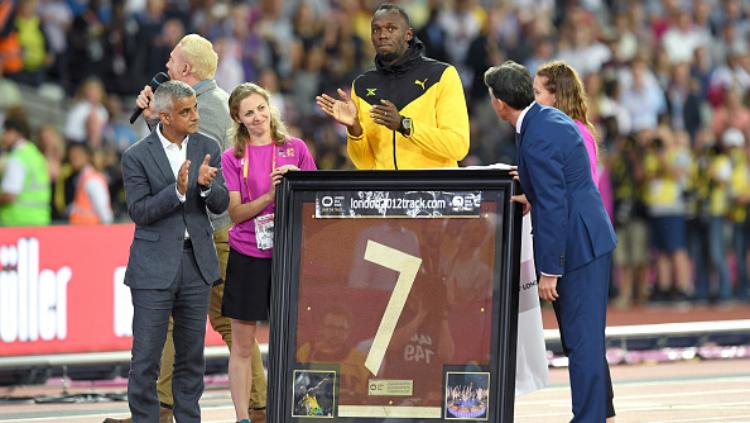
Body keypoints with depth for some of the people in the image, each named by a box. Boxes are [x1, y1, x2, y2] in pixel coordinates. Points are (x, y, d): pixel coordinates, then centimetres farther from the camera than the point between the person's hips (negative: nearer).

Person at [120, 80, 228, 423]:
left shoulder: (208, 149, 5)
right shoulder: (137, 157, -6)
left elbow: (221, 205, 3)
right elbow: (139, 212, -10)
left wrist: (206, 185, -18)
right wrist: (177, 190, -22)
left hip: (197, 262, 4)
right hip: (154, 263, -4)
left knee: (192, 353, 9)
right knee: (146, 357, -4)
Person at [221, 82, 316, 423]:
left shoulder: (295, 148, 6)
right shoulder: (232, 158, 4)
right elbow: (236, 213, -2)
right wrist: (270, 196, -18)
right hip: (247, 256, 0)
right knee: (242, 344, 1)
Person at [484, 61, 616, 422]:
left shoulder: (536, 141, -22)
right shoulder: (550, 118, 9)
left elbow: (553, 208, -22)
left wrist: (549, 271, -18)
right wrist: (533, 197, 9)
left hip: (576, 246, -10)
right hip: (591, 238, 10)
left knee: (582, 338, -7)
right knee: (585, 335, 16)